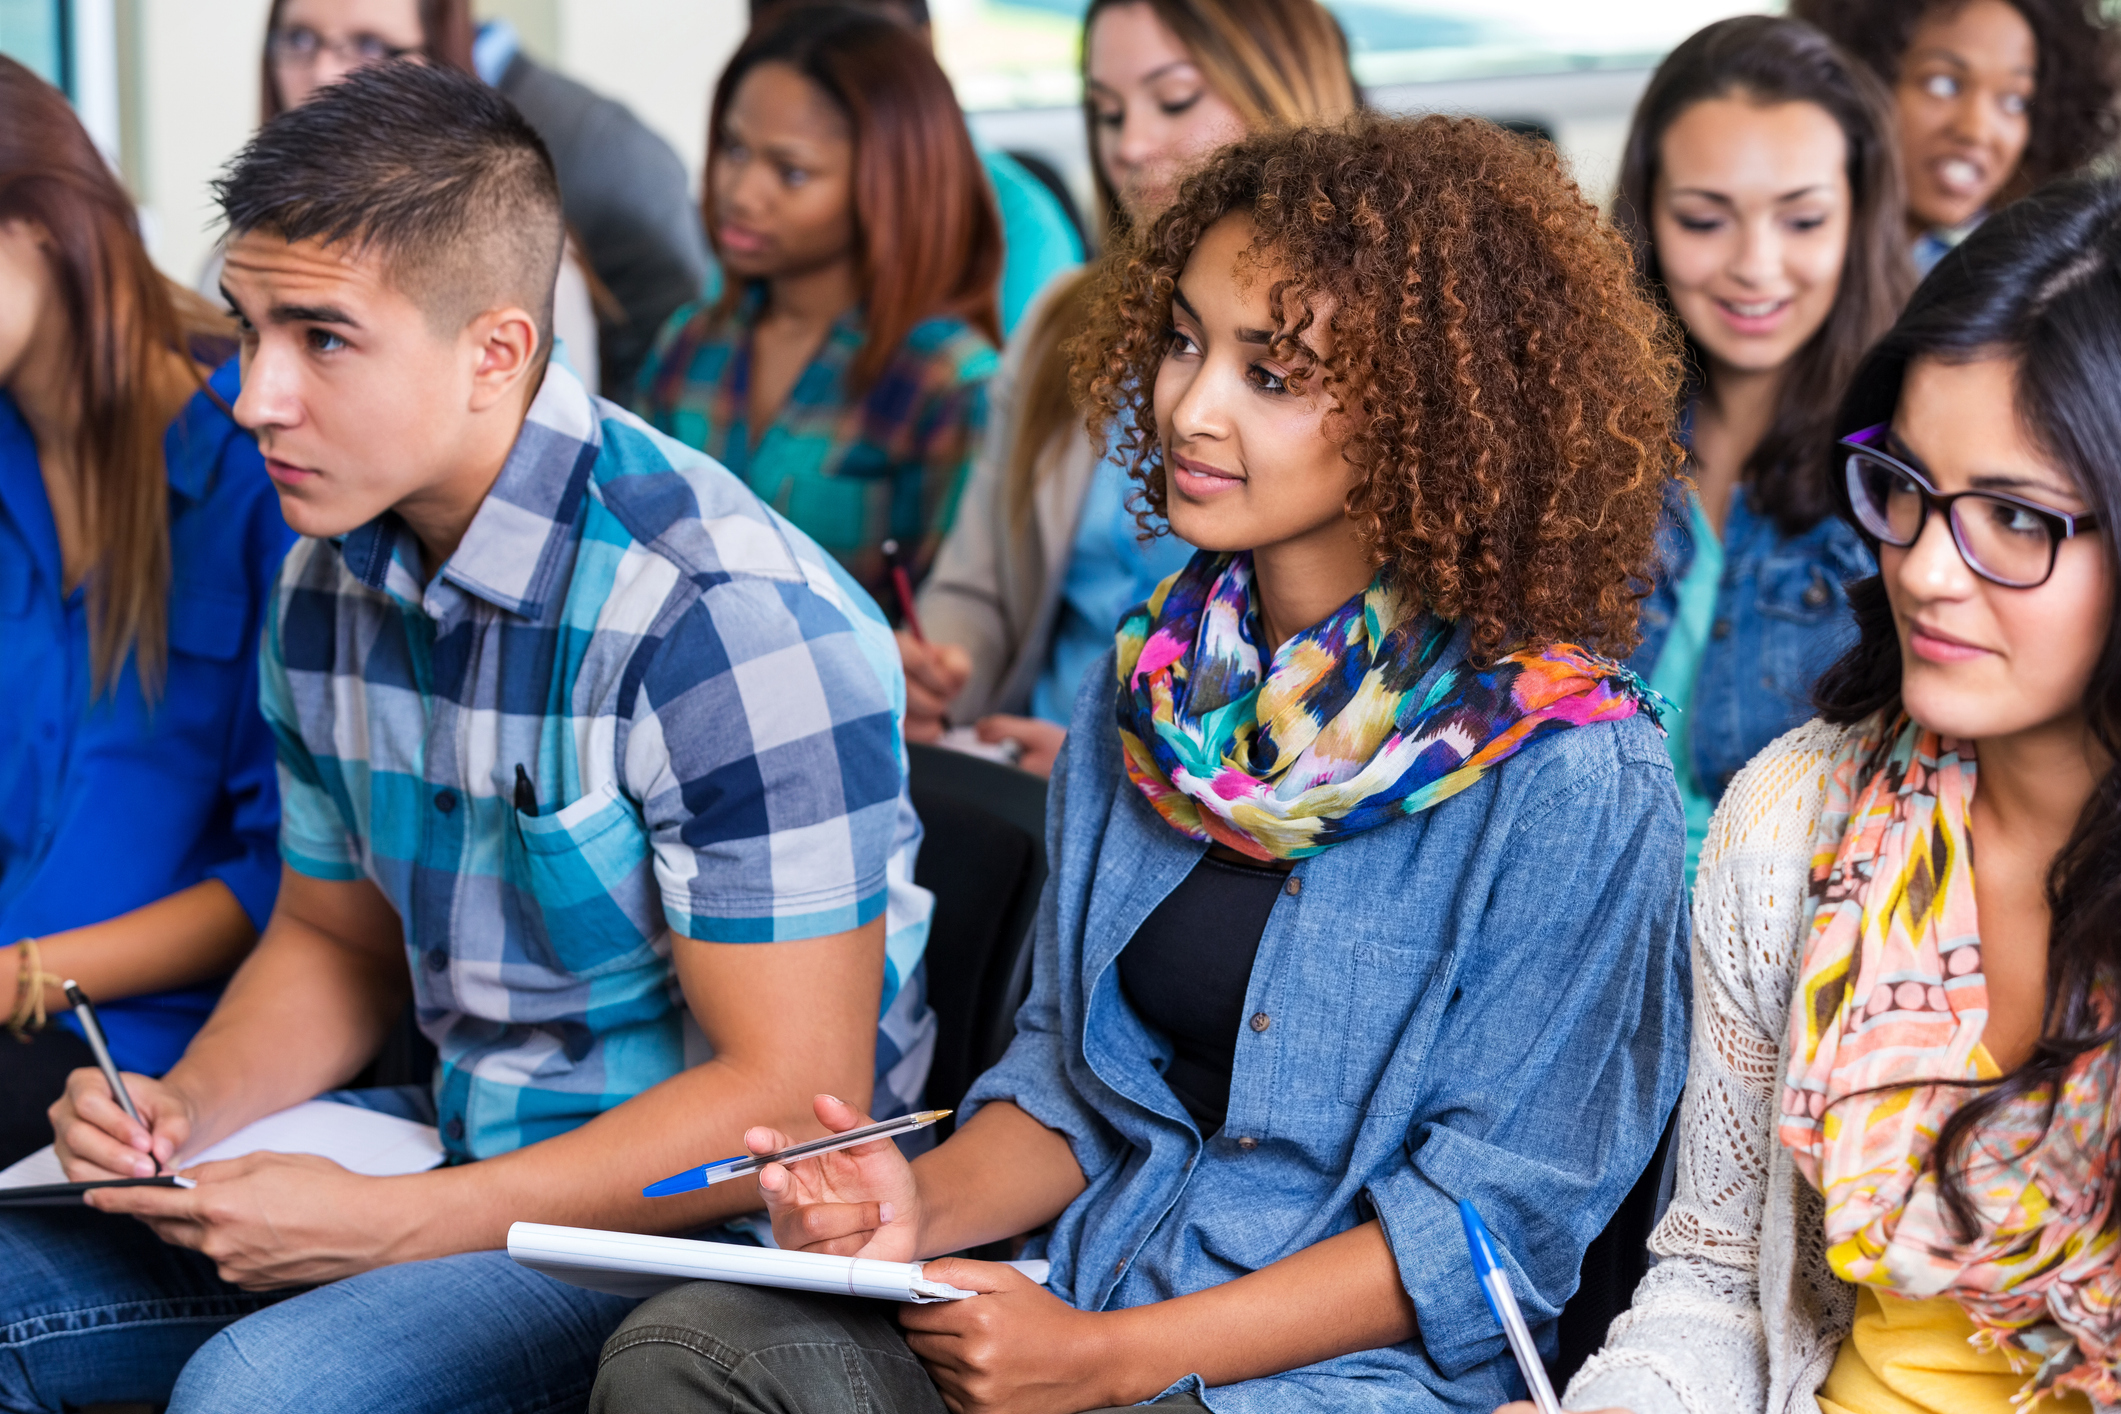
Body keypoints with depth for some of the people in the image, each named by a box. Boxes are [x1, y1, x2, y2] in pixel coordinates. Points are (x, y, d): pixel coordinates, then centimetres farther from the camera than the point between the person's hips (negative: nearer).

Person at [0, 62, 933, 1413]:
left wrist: (389, 1223, -21)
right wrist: (184, 1112, -4)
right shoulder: (325, 585, 3)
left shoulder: (735, 621, -23)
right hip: (465, 1142, 8)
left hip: (698, 1224, -7)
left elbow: (791, 1095, -22)